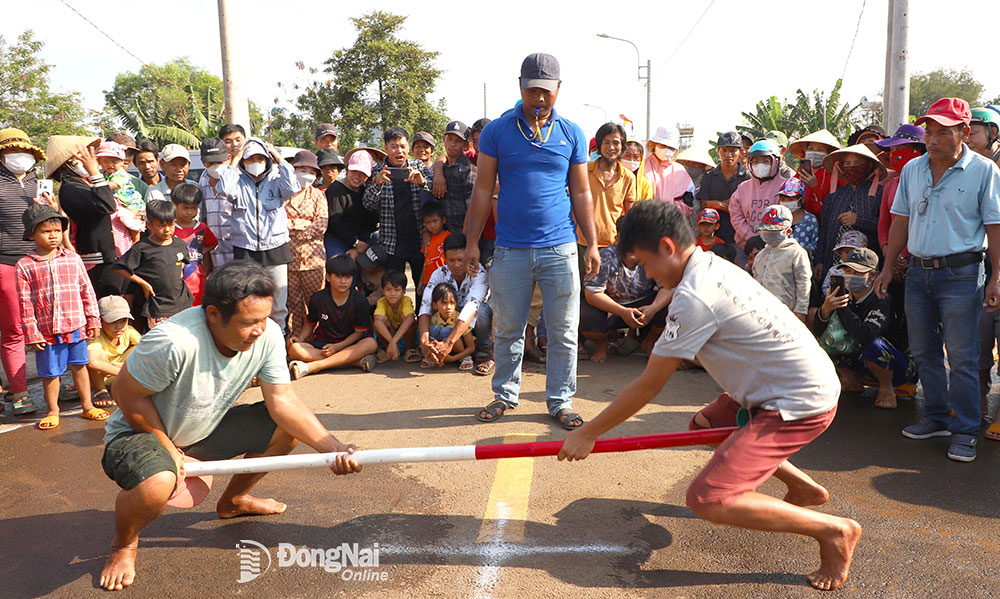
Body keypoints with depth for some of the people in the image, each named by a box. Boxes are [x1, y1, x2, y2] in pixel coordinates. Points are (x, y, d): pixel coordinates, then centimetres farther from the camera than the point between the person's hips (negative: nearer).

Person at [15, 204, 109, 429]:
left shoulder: (73, 259, 3)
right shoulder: (24, 266, -3)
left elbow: (87, 291, 6)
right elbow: (25, 303, -3)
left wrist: (93, 320, 4)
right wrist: (32, 333, -6)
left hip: (76, 326, 2)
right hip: (47, 331, -1)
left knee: (79, 366, 12)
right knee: (50, 372, 9)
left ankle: (87, 405, 25)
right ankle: (53, 411, 25)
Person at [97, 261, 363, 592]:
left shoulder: (267, 335, -18)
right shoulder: (175, 342, -36)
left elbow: (282, 399, -15)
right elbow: (126, 394, -23)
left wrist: (332, 446, -26)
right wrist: (170, 451, -17)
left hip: (204, 429, 6)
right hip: (142, 432, -6)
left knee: (288, 427, -5)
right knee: (157, 484, -38)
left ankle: (233, 501, 23)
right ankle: (123, 543, 1)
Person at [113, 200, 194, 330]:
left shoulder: (180, 244, 6)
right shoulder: (142, 248, -8)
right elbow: (119, 268, -5)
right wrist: (143, 283, -7)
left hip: (182, 303, 4)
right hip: (157, 309, -4)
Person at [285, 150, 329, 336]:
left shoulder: (318, 195, 11)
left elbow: (321, 226, -1)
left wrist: (292, 225, -7)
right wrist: (304, 224, -6)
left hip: (312, 256, 0)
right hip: (287, 256, 0)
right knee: (293, 300, 5)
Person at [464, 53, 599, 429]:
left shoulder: (572, 134, 8)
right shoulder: (496, 131, 3)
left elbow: (581, 193, 10)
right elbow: (483, 190, 4)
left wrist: (592, 244, 5)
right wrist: (472, 241, 0)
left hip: (560, 249, 1)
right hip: (510, 250, -1)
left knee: (564, 333, 4)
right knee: (508, 330, 9)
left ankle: (560, 400, 18)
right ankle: (505, 394, 26)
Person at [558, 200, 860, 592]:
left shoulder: (693, 298, -21)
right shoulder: (714, 266, 9)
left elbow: (648, 386, -15)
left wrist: (588, 434, -4)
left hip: (800, 404, -10)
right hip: (807, 382, 10)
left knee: (706, 500, -15)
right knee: (705, 424, 27)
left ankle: (833, 529, -3)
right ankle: (804, 488, 32)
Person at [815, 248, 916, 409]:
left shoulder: (881, 302, -24)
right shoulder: (843, 295, -7)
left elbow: (864, 335, -41)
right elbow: (817, 333, -12)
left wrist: (842, 307, -30)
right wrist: (825, 309, -32)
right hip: (859, 360, 6)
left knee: (872, 343, -36)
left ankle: (886, 387, -8)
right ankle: (851, 380, 8)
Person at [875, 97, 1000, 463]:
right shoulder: (912, 170, 9)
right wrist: (888, 267, 12)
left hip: (960, 273, -5)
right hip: (917, 271, 5)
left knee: (961, 357, -3)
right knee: (923, 350, 11)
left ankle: (964, 431, 9)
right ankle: (936, 418, 26)